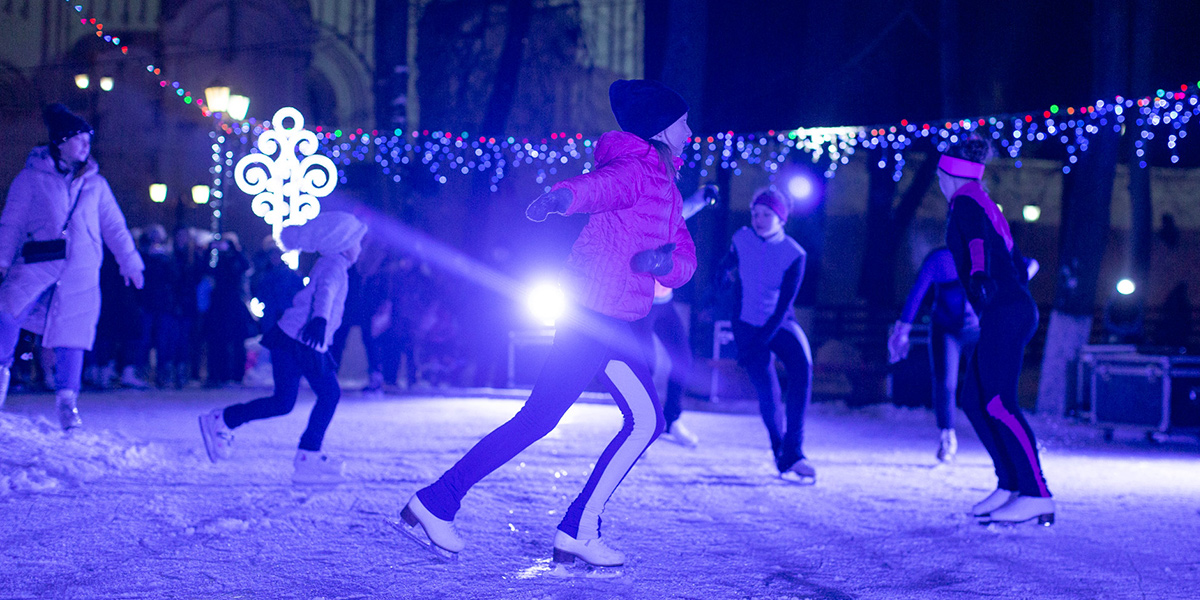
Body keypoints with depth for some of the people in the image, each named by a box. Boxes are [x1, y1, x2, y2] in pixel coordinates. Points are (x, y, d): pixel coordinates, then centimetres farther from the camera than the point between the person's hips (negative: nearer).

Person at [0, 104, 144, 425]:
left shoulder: (95, 183, 16)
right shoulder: (32, 177, 8)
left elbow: (115, 227, 20)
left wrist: (130, 262, 16)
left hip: (80, 272, 2)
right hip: (36, 264, -2)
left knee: (71, 337, -2)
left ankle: (67, 399, 7)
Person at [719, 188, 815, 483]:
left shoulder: (794, 254, -11)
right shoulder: (742, 239, -6)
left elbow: (784, 303, -14)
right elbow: (727, 265, 17)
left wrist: (762, 340, -19)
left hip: (780, 323, -1)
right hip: (747, 324, 1)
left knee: (802, 366, -28)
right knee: (768, 392, -12)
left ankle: (793, 453, -27)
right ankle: (782, 456, 10)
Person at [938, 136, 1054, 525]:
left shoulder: (965, 201, -2)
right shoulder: (985, 206, 23)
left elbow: (979, 239, -21)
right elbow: (1017, 263, 27)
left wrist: (979, 274, -35)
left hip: (1004, 314, -10)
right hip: (1015, 309, 10)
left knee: (999, 402, -15)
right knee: (974, 400, 10)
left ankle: (1037, 497, -21)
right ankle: (1010, 486, 8)